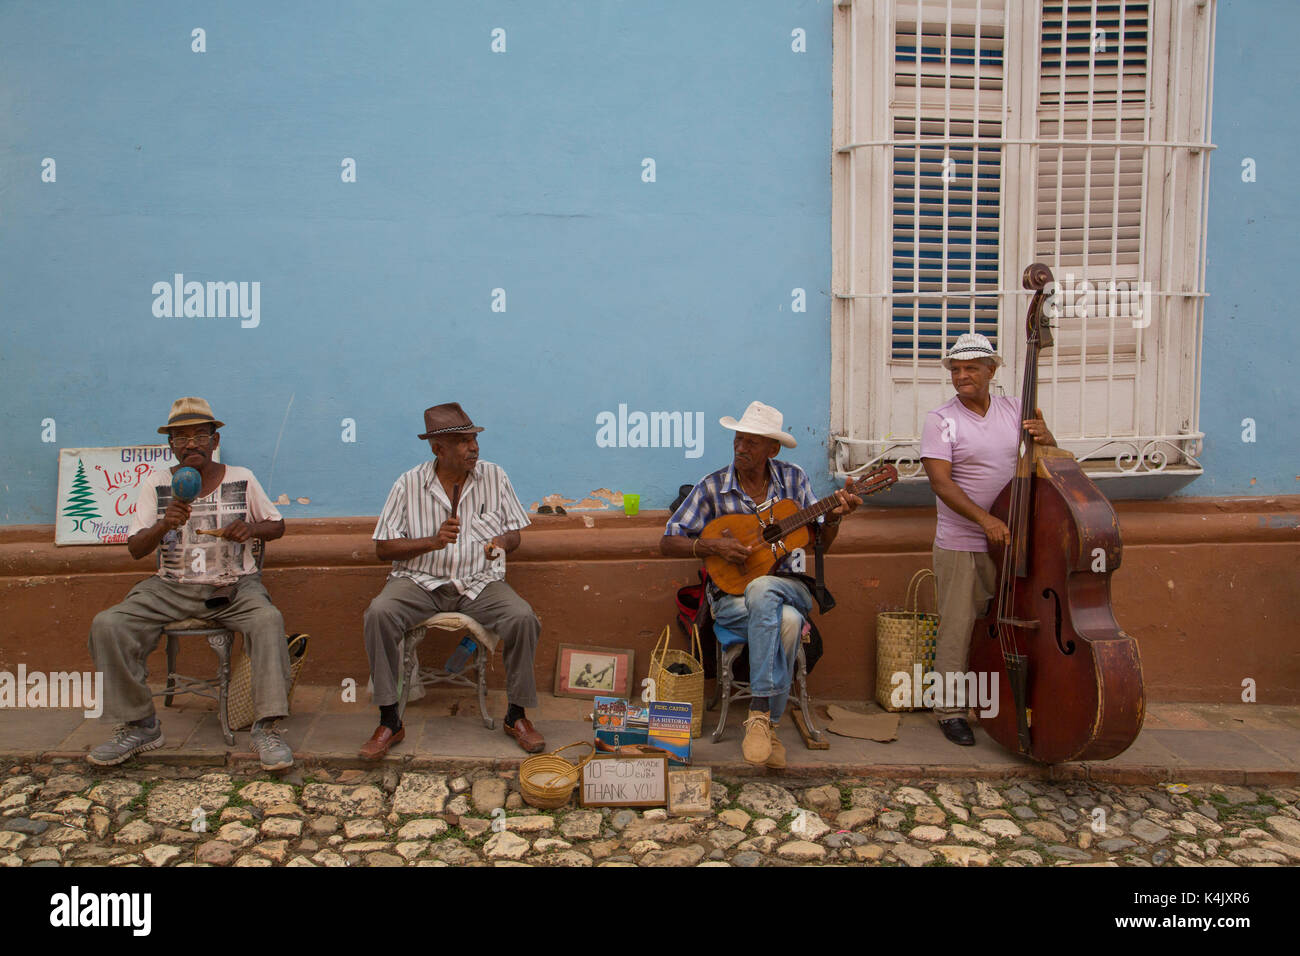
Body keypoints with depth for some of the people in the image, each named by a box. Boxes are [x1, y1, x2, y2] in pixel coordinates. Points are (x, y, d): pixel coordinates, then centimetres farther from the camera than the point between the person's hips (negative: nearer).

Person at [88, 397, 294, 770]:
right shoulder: (155, 483, 3)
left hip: (235, 586, -2)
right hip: (171, 588, 2)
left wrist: (251, 528, -12)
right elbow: (135, 549, 0)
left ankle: (266, 727, -25)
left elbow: (277, 525, 11)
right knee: (106, 625, -19)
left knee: (268, 619, -33)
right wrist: (164, 524, -22)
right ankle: (140, 725, -3)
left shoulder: (242, 479, 1)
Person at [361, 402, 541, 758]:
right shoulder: (409, 484, -1)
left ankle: (516, 715, -6)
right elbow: (383, 548, -2)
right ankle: (390, 721, -14)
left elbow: (514, 534, 9)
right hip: (421, 581, 0)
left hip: (480, 582, 1)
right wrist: (433, 541, -17)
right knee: (379, 614, -29)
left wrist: (500, 542, -15)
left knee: (523, 618, -27)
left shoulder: (494, 477, 4)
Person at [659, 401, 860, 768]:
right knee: (786, 621, -35)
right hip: (732, 596, -1)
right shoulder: (713, 487, -1)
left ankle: (760, 714, -26)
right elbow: (668, 542, -2)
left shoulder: (793, 478, 4)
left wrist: (834, 517, -13)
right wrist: (713, 546, -16)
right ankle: (768, 722, -24)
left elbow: (820, 541, 7)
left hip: (788, 586, 2)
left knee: (762, 590, -36)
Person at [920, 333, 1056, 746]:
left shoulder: (1015, 410, 6)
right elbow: (940, 481, -16)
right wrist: (984, 519, -28)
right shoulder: (941, 420, -6)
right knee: (958, 630, 1)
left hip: (1010, 540, 4)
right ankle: (950, 710, 15)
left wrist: (1045, 438, -10)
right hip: (961, 546, -4)